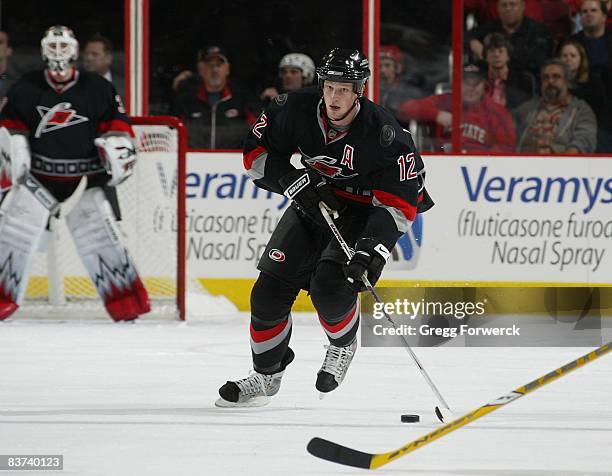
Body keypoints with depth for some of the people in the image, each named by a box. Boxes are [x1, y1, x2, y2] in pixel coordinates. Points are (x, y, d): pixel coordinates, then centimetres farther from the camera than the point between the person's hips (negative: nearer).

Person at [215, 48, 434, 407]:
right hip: (314, 203, 4)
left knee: (329, 286, -25)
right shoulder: (297, 109, -18)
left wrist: (373, 250, -35)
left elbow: (400, 202, -24)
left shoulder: (384, 134, -27)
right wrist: (294, 181, -21)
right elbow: (257, 151, -6)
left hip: (365, 212, -4)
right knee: (270, 289, -2)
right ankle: (267, 375, 18)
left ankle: (344, 345, 8)